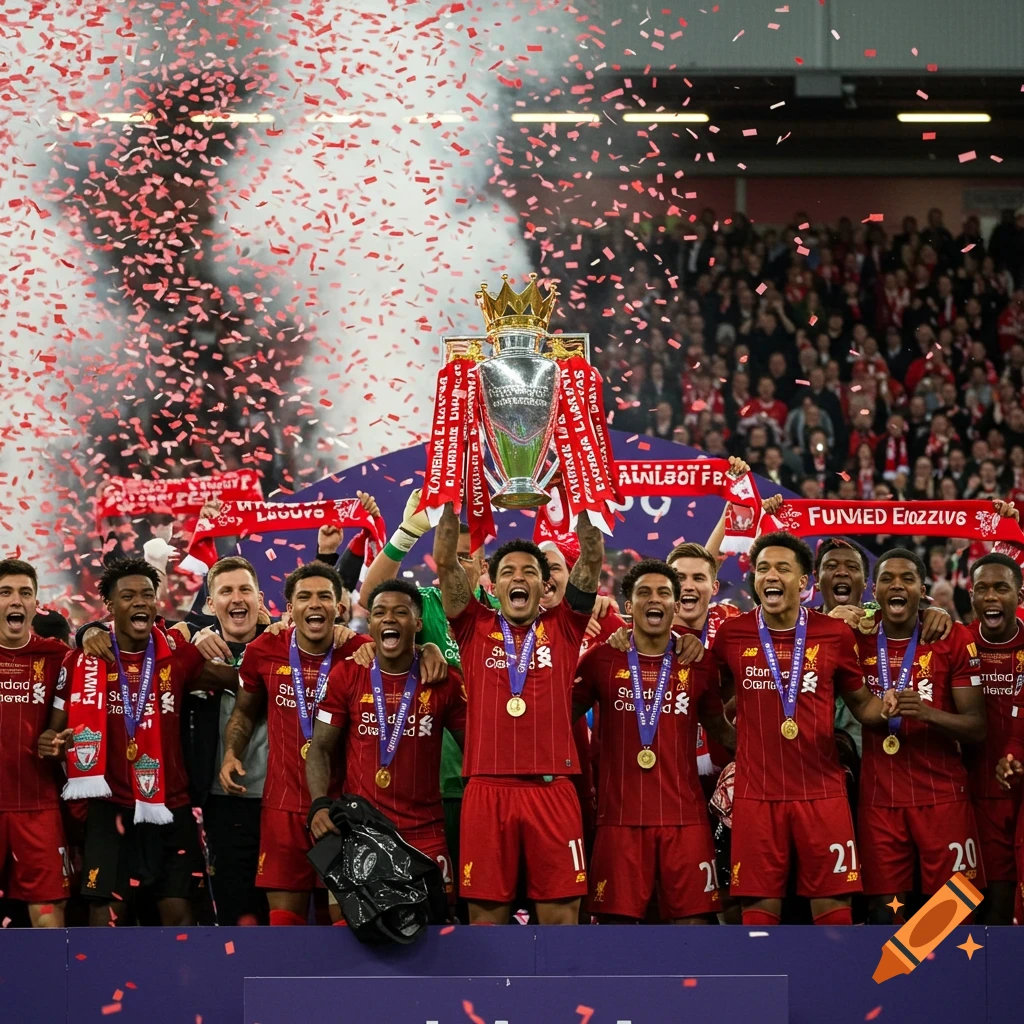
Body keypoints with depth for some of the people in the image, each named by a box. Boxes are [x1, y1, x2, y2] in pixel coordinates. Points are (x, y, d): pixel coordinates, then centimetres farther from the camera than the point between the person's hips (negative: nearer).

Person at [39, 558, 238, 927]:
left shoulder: (176, 653, 2)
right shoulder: (83, 659, -2)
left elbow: (232, 679, 4)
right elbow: (58, 726, 3)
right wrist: (51, 743, -18)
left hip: (170, 807, 2)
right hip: (111, 807, -2)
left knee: (179, 911, 3)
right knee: (106, 914, -2)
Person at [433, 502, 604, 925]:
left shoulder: (563, 628, 11)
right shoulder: (476, 629, 10)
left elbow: (592, 560, 4)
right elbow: (445, 563, 4)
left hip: (552, 790, 0)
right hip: (487, 789, 0)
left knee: (560, 914, -1)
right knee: (486, 914, 2)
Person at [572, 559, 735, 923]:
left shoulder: (697, 664, 9)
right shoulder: (601, 660, 4)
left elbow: (719, 727, 21)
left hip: (685, 815, 1)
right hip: (620, 814, -1)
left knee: (693, 917, -3)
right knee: (617, 917, -1)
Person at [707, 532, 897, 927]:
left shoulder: (835, 634, 3)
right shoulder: (731, 635, 4)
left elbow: (861, 703, 14)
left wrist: (883, 706, -8)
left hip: (822, 791, 0)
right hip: (756, 793, 0)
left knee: (832, 902, -1)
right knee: (760, 904, 1)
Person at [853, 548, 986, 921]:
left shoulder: (954, 639, -1)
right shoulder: (857, 638, 4)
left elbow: (976, 726, -5)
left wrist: (927, 713, -22)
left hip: (942, 796, -2)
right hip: (879, 797, 2)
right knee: (883, 907, 0)